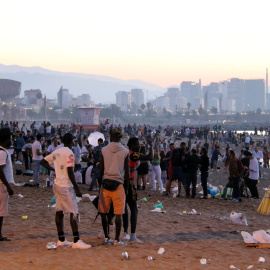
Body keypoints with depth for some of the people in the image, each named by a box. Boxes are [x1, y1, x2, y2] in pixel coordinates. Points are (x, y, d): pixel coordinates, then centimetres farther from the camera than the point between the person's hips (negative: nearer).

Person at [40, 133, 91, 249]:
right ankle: (76, 241, -9)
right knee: (74, 212, -6)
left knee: (59, 212, 10)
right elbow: (70, 172, -18)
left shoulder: (56, 152, 10)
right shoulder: (69, 153, -13)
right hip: (66, 186, -8)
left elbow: (43, 161, 17)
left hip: (57, 185, 8)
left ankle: (61, 239, 15)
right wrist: (76, 188, -14)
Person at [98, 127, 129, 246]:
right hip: (118, 184, -1)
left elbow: (101, 169, 4)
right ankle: (117, 239, 4)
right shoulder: (125, 151, 0)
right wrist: (126, 187, 12)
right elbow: (127, 172, 3)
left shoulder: (104, 150, 1)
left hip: (105, 183, 1)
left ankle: (106, 238, 13)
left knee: (104, 212, 11)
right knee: (118, 214, 3)